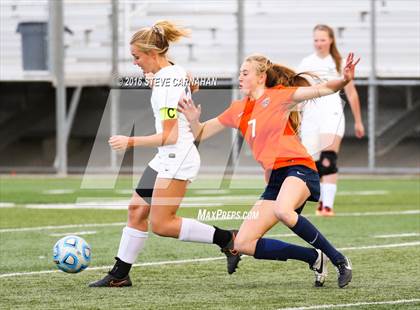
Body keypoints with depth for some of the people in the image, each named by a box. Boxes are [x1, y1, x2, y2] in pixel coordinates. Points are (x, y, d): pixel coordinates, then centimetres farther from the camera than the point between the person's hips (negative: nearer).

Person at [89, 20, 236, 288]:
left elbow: (169, 136, -21)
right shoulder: (177, 71, 6)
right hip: (167, 159, 10)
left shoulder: (165, 86, -20)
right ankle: (120, 274, 11)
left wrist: (131, 142, -16)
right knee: (137, 210, 8)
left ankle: (226, 239, -3)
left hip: (178, 158, -10)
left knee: (161, 224, -8)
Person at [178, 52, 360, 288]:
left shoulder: (277, 96, 1)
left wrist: (344, 80, -30)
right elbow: (201, 134, 24)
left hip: (298, 168, -7)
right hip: (275, 180, 7)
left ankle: (339, 260, -25)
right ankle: (314, 258, 5)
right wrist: (193, 119, 1)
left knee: (282, 210, -40)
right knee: (242, 244, -2)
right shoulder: (238, 110, 18)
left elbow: (320, 90, -10)